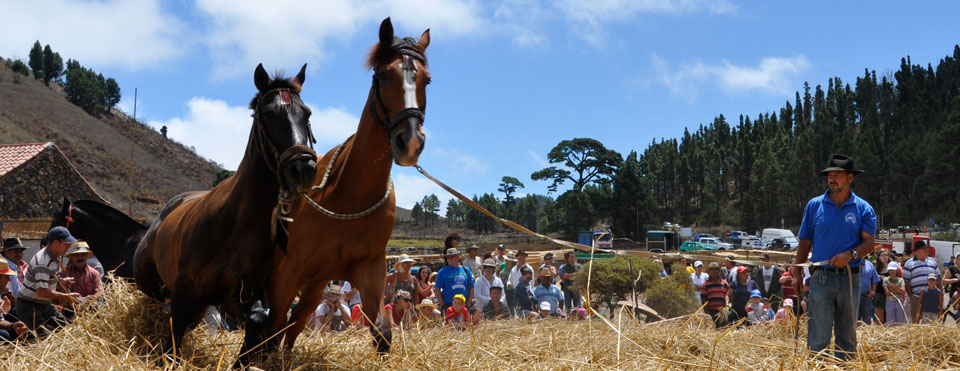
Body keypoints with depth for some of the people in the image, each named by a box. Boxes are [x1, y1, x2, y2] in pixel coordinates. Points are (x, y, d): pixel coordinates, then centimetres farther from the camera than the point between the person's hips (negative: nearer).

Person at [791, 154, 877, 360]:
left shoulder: (863, 208, 5)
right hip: (821, 278, -1)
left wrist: (850, 254, -21)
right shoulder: (814, 205, 6)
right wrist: (797, 273, 1)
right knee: (819, 336, -5)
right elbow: (805, 242, 8)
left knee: (847, 335, 8)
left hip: (850, 279, 1)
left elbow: (869, 243, -2)